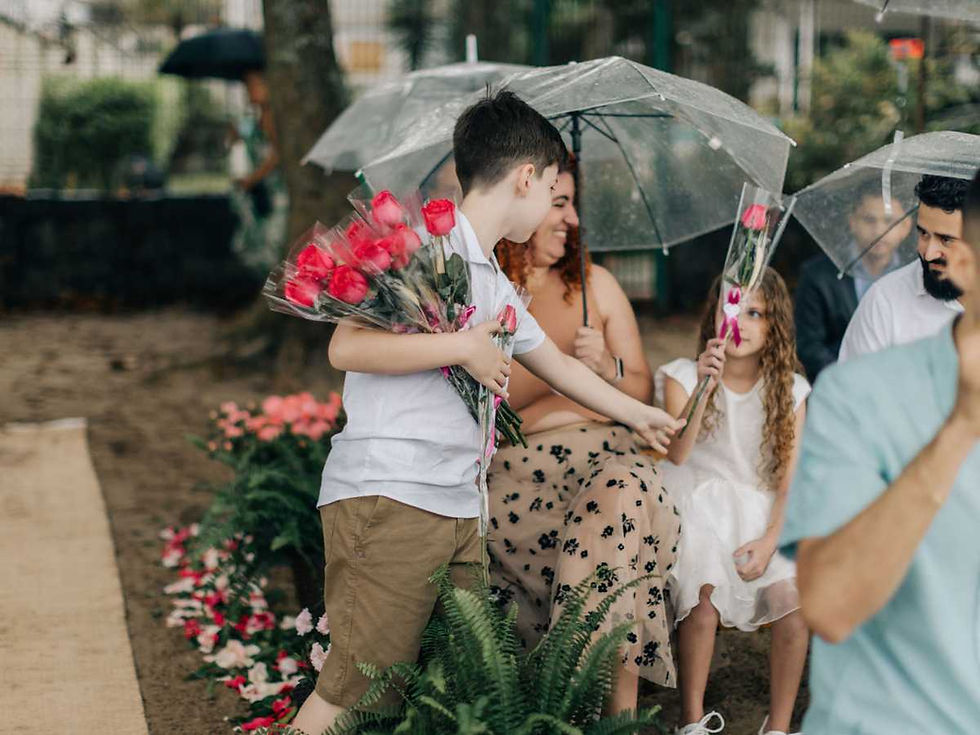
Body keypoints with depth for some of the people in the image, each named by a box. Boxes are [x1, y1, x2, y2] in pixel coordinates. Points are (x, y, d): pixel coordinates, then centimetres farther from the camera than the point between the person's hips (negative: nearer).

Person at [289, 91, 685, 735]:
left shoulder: (497, 282, 22)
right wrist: (465, 347, -13)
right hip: (388, 497, -9)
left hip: (459, 510, 9)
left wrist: (640, 415, 47)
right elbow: (347, 347, -18)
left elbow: (557, 364, 37)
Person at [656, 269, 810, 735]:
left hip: (762, 513, 2)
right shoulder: (683, 376, 0)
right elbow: (677, 454, -17)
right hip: (700, 508, -2)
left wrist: (771, 538, -12)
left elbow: (789, 477, 4)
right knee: (704, 595, -30)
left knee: (794, 600, -23)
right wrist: (704, 388, -31)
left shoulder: (789, 390, 6)